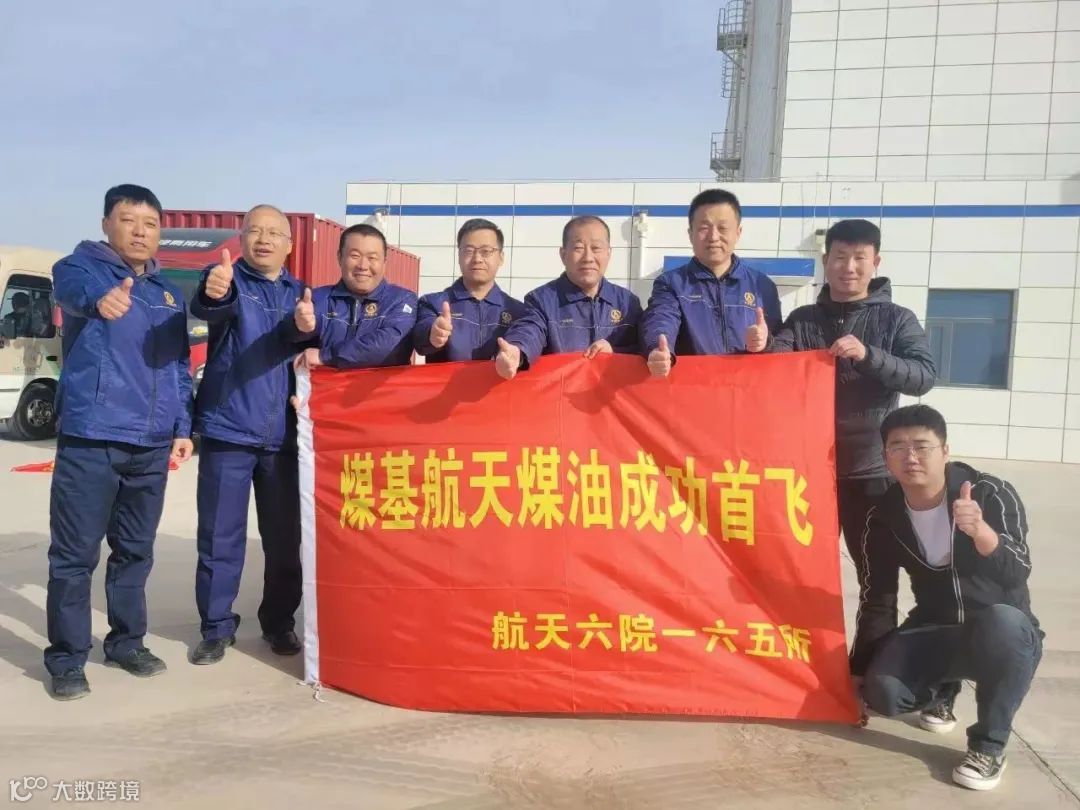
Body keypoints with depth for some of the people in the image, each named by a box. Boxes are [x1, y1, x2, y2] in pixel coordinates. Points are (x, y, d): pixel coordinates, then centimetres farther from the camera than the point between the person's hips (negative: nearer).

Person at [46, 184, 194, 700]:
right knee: (75, 554, 1)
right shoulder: (83, 266, -1)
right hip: (90, 438, -5)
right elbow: (74, 287, -27)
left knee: (136, 551, 14)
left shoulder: (168, 292, 15)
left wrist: (183, 427, 9)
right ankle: (67, 658, 14)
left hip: (152, 444, 5)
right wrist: (101, 297, -51)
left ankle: (127, 641, 28)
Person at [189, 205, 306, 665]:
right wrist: (214, 293, -47)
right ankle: (216, 627, 18)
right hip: (227, 430, -3)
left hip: (284, 436, 3)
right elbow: (207, 309, -23)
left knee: (284, 537, 10)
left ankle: (279, 622, 25)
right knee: (220, 537, 4)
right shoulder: (227, 279, -1)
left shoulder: (300, 293, 11)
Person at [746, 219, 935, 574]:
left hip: (870, 469, -1)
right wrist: (762, 346, -30)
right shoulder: (803, 319, 7)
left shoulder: (897, 319, 2)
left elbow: (923, 377, -10)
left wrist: (868, 355, -26)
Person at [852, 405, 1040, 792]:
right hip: (933, 632, 3)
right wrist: (859, 670, 1)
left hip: (1005, 633, -3)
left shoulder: (992, 494, -18)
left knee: (999, 620, -39)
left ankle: (989, 745, -16)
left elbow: (1017, 575, -29)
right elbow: (877, 599, 0)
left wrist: (981, 532, -49)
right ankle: (942, 690, 15)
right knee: (883, 693, -23)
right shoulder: (884, 518, -8)